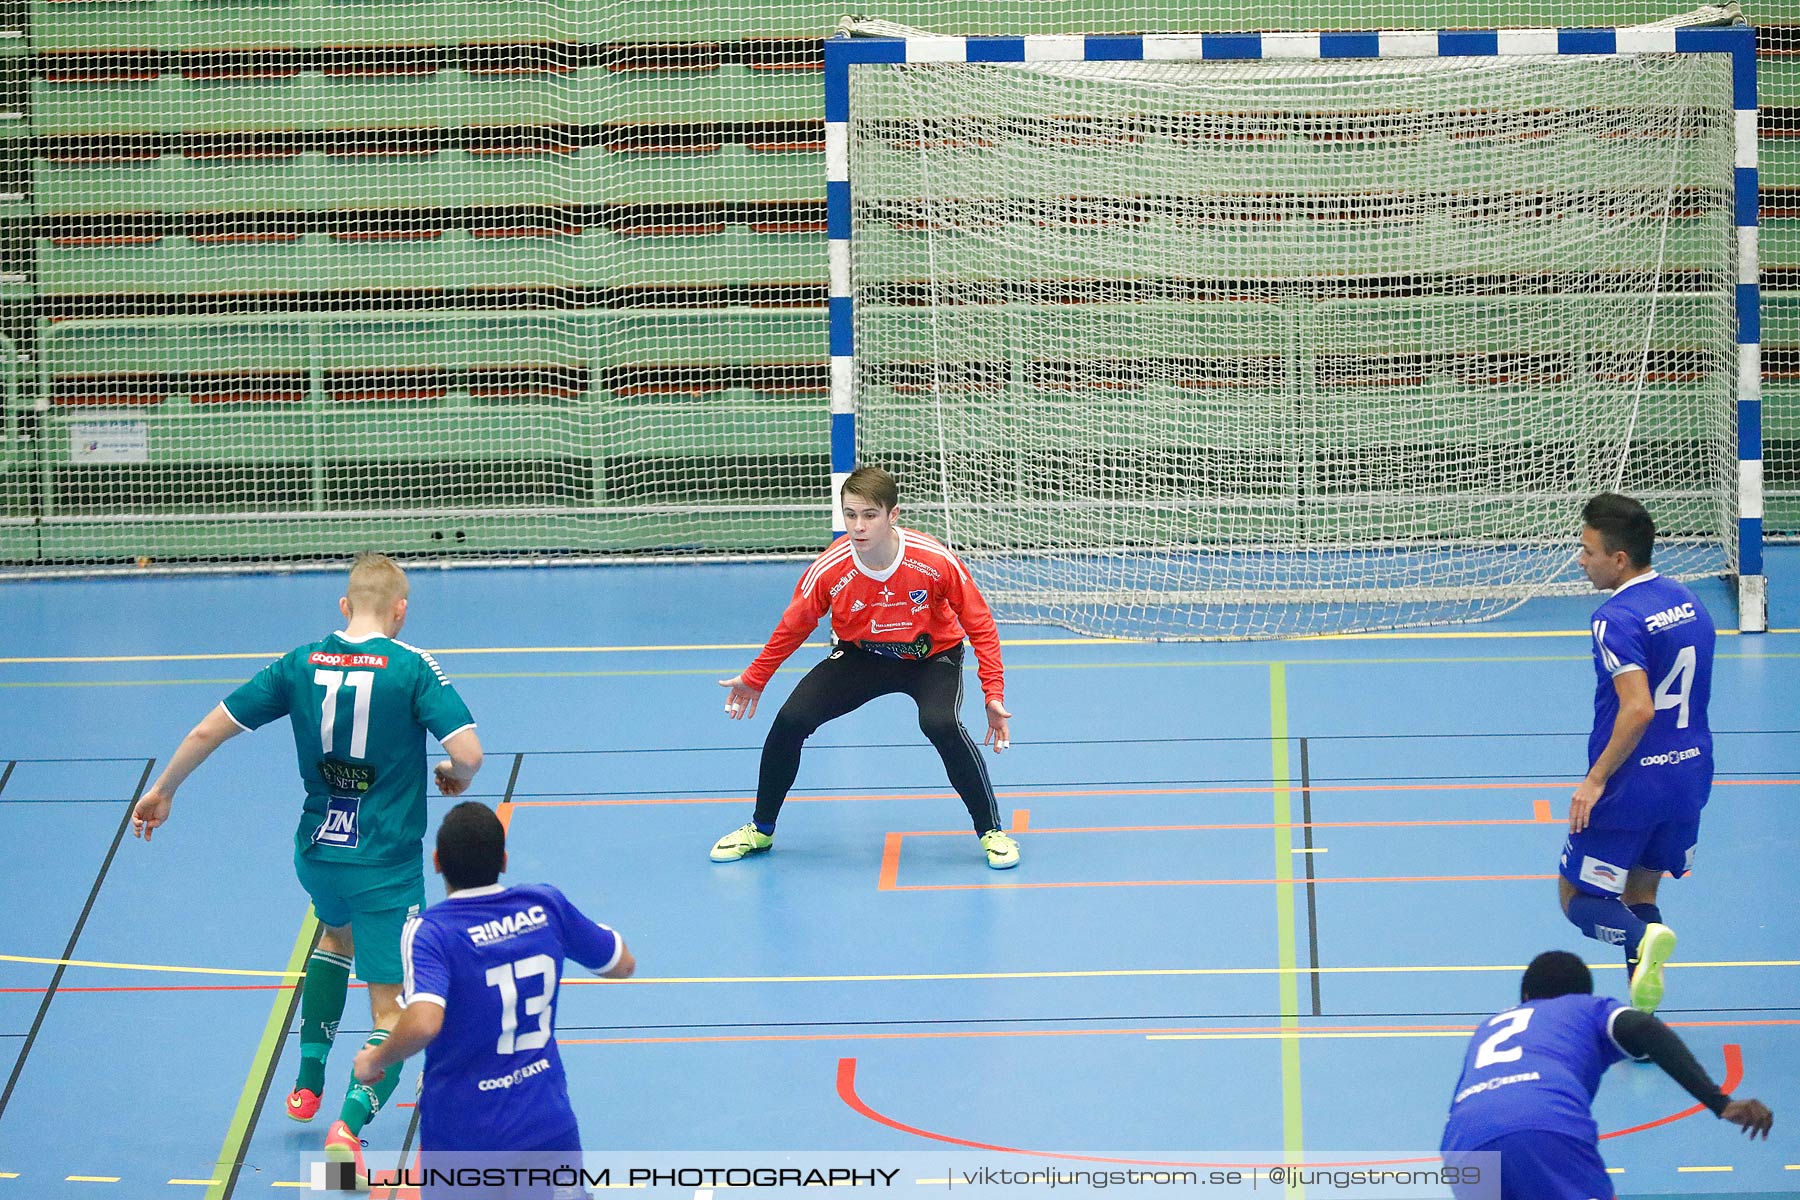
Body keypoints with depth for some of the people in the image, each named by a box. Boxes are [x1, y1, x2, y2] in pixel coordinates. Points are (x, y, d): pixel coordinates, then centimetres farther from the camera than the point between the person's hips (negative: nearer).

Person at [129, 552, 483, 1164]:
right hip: (387, 864, -5)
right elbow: (468, 752, -21)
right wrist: (455, 777, 3)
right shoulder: (412, 667, -12)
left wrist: (162, 790, 18)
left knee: (337, 931, 37)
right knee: (392, 1010, 1)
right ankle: (351, 1119, -24)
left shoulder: (301, 664, 1)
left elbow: (208, 730, 4)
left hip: (317, 853, 5)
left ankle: (307, 1084, 37)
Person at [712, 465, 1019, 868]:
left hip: (931, 656, -2)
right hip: (860, 656, 2)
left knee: (940, 723, -32)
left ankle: (991, 830, -11)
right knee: (791, 719, -13)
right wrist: (754, 680, 7)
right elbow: (793, 627, -3)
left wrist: (993, 695, -19)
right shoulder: (829, 570, -24)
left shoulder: (936, 562, -29)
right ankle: (761, 829, 13)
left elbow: (980, 626, -15)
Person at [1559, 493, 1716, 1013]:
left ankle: (1641, 937, -21)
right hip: (1690, 776, 8)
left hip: (1631, 786, -8)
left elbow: (1639, 710, -28)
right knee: (1638, 894, 19)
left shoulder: (1617, 619, -19)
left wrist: (1596, 779, -21)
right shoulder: (1687, 600, 7)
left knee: (1578, 899, 8)